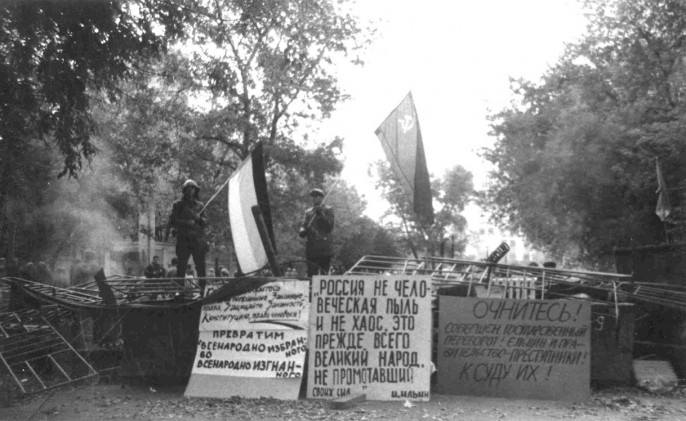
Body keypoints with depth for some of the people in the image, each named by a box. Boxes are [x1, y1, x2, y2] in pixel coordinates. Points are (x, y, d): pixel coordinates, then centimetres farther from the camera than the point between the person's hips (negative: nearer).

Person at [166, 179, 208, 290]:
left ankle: (203, 288, 5)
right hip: (183, 240, -2)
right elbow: (173, 221, 1)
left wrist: (199, 218, -6)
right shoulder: (178, 204, 6)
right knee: (181, 266, -4)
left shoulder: (199, 205, 15)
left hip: (198, 240, 3)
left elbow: (205, 221, 13)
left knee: (201, 266, 1)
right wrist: (186, 222, -12)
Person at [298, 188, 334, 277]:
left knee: (324, 275, -5)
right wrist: (302, 231, -8)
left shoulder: (328, 210, 5)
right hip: (311, 249, 4)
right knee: (311, 275, -1)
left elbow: (330, 228, -4)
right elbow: (304, 226, 16)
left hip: (324, 249, -4)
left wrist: (321, 214, -13)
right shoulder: (308, 212, 18)